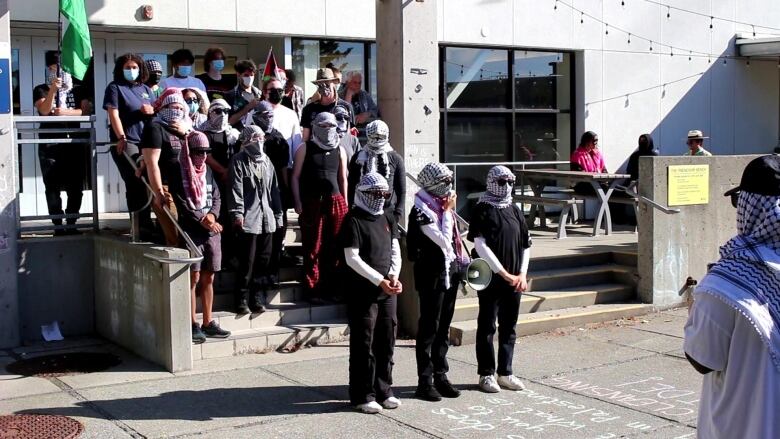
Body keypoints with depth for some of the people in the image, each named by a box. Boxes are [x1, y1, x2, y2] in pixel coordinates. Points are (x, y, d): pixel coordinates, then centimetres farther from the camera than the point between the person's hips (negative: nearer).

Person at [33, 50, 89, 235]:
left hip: (74, 142, 2)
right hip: (50, 144, -2)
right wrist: (53, 89, -19)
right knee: (53, 186, -5)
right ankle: (58, 226, -3)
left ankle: (71, 224, 8)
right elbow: (44, 110, -9)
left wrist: (66, 112, -12)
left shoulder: (75, 90, 16)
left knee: (75, 185, 0)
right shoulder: (41, 90, 9)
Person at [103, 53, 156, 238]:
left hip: (147, 142, 6)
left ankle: (146, 224, 11)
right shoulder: (115, 87, 5)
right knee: (136, 183, -13)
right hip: (125, 142, -5)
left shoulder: (146, 89, 20)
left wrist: (152, 111, -2)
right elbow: (113, 114, -7)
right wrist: (121, 138, -19)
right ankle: (143, 225, -15)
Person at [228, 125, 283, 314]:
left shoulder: (266, 161, 17)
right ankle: (243, 299, 4)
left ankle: (258, 297, 16)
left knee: (263, 260, 8)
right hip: (248, 219, -6)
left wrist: (278, 214, 16)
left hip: (267, 219, 6)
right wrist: (237, 213, -16)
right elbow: (236, 189, -9)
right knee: (247, 261, -5)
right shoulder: (239, 161, -2)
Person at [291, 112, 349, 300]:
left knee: (333, 248, 4)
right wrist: (297, 202, -5)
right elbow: (296, 176, 2)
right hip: (312, 202, -3)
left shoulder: (339, 151, 12)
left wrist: (345, 203, 11)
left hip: (335, 201, 3)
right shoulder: (305, 149, 3)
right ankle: (313, 290, 4)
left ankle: (330, 287, 13)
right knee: (313, 248, -1)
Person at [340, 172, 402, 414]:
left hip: (388, 292, 7)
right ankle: (363, 395, 7)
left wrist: (394, 277, -6)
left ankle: (383, 391, 22)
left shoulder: (388, 219, 14)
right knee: (364, 345, -1)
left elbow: (395, 251, 13)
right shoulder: (353, 220, -8)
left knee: (386, 342, 11)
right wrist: (379, 281, -18)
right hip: (363, 291, -7)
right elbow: (352, 258, -14)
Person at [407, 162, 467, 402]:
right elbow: (443, 240, -21)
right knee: (429, 329, -1)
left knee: (444, 328, 13)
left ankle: (440, 376, 21)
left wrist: (461, 264, 13)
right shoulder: (422, 210, -15)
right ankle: (425, 381, 7)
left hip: (450, 271, 8)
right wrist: (448, 211, -14)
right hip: (432, 274, -8)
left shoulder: (442, 205, 11)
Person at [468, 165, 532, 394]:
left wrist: (522, 274, 1)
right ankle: (486, 374, 11)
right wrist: (505, 274, -15)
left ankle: (505, 373, 20)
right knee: (487, 327, 3)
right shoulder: (483, 210, -6)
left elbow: (526, 245, 14)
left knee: (509, 328, 11)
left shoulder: (514, 211, 12)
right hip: (490, 278, -6)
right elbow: (480, 245, -14)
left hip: (514, 280, 6)